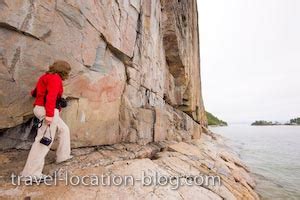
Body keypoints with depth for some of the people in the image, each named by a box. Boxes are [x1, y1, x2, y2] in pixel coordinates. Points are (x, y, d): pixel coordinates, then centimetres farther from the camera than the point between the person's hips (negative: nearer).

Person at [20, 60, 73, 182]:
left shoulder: (46, 76, 19)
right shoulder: (55, 78, -10)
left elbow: (35, 92, 29)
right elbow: (51, 96, -25)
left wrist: (34, 94, 53)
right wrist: (49, 114, -30)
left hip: (42, 109, 11)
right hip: (48, 111, -11)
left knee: (64, 129, 20)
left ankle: (63, 156, 27)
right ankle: (31, 173, -2)